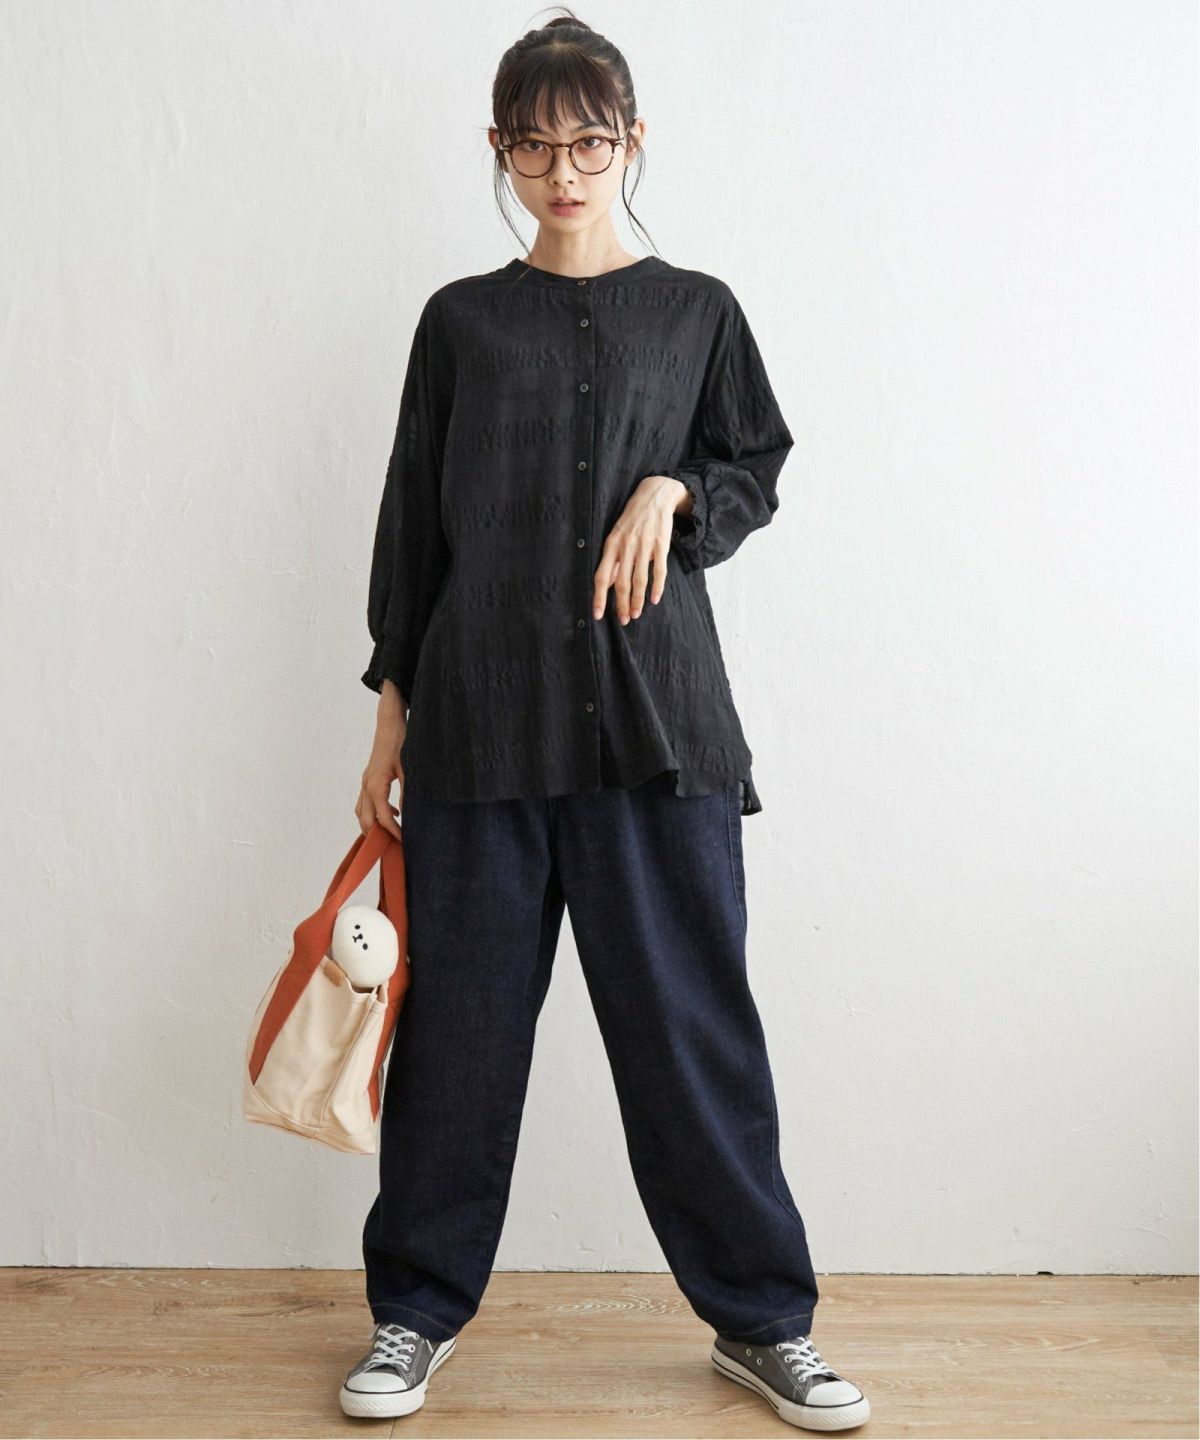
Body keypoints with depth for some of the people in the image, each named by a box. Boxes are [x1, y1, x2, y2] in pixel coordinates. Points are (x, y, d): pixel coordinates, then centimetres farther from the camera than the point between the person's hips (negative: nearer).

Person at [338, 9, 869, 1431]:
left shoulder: (695, 311, 9)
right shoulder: (461, 320, 10)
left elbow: (753, 471, 15)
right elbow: (412, 517, 11)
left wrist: (672, 491, -7)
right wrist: (395, 703, 9)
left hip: (654, 716, 0)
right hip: (479, 714, 1)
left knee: (690, 1014, 2)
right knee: (461, 1017, 5)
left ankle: (760, 1316, 18)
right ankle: (416, 1310, 23)